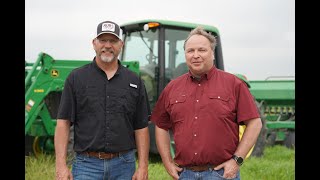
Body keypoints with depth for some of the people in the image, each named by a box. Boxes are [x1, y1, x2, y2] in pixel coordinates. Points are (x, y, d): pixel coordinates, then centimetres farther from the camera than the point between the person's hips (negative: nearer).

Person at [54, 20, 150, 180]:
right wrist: (61, 165, -10)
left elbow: (141, 127, 6)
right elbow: (63, 122, -2)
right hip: (86, 165, -2)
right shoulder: (76, 78, 2)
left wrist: (143, 166, -1)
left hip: (124, 165, 2)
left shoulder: (134, 81, 6)